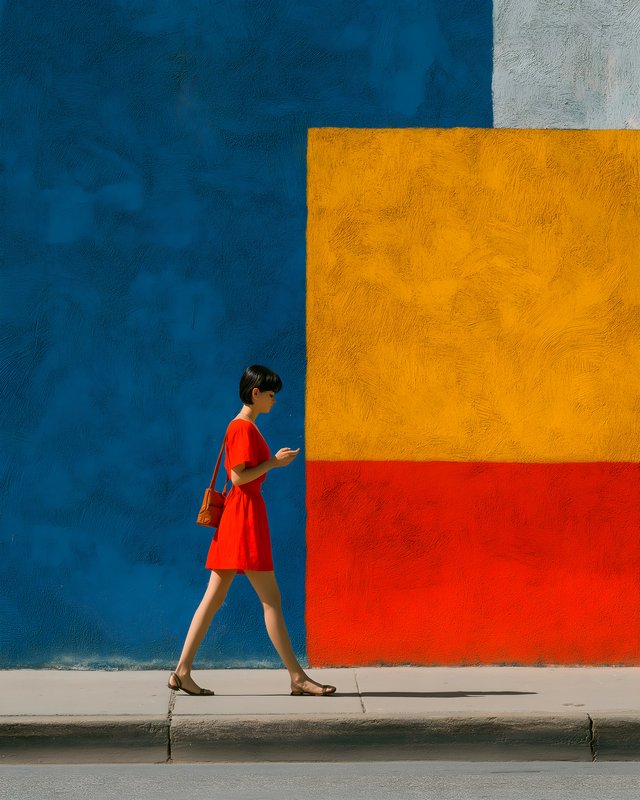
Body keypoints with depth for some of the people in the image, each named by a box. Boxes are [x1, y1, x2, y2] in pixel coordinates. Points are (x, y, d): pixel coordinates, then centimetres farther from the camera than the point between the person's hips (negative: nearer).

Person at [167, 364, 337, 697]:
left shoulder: (244, 426, 18)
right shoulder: (243, 427, -12)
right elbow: (239, 476, -19)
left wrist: (273, 461, 14)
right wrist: (274, 462, -14)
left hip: (240, 514, 10)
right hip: (245, 512, -10)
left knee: (214, 598, 7)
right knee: (271, 598, -6)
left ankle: (182, 671, 6)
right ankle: (297, 677, -2)